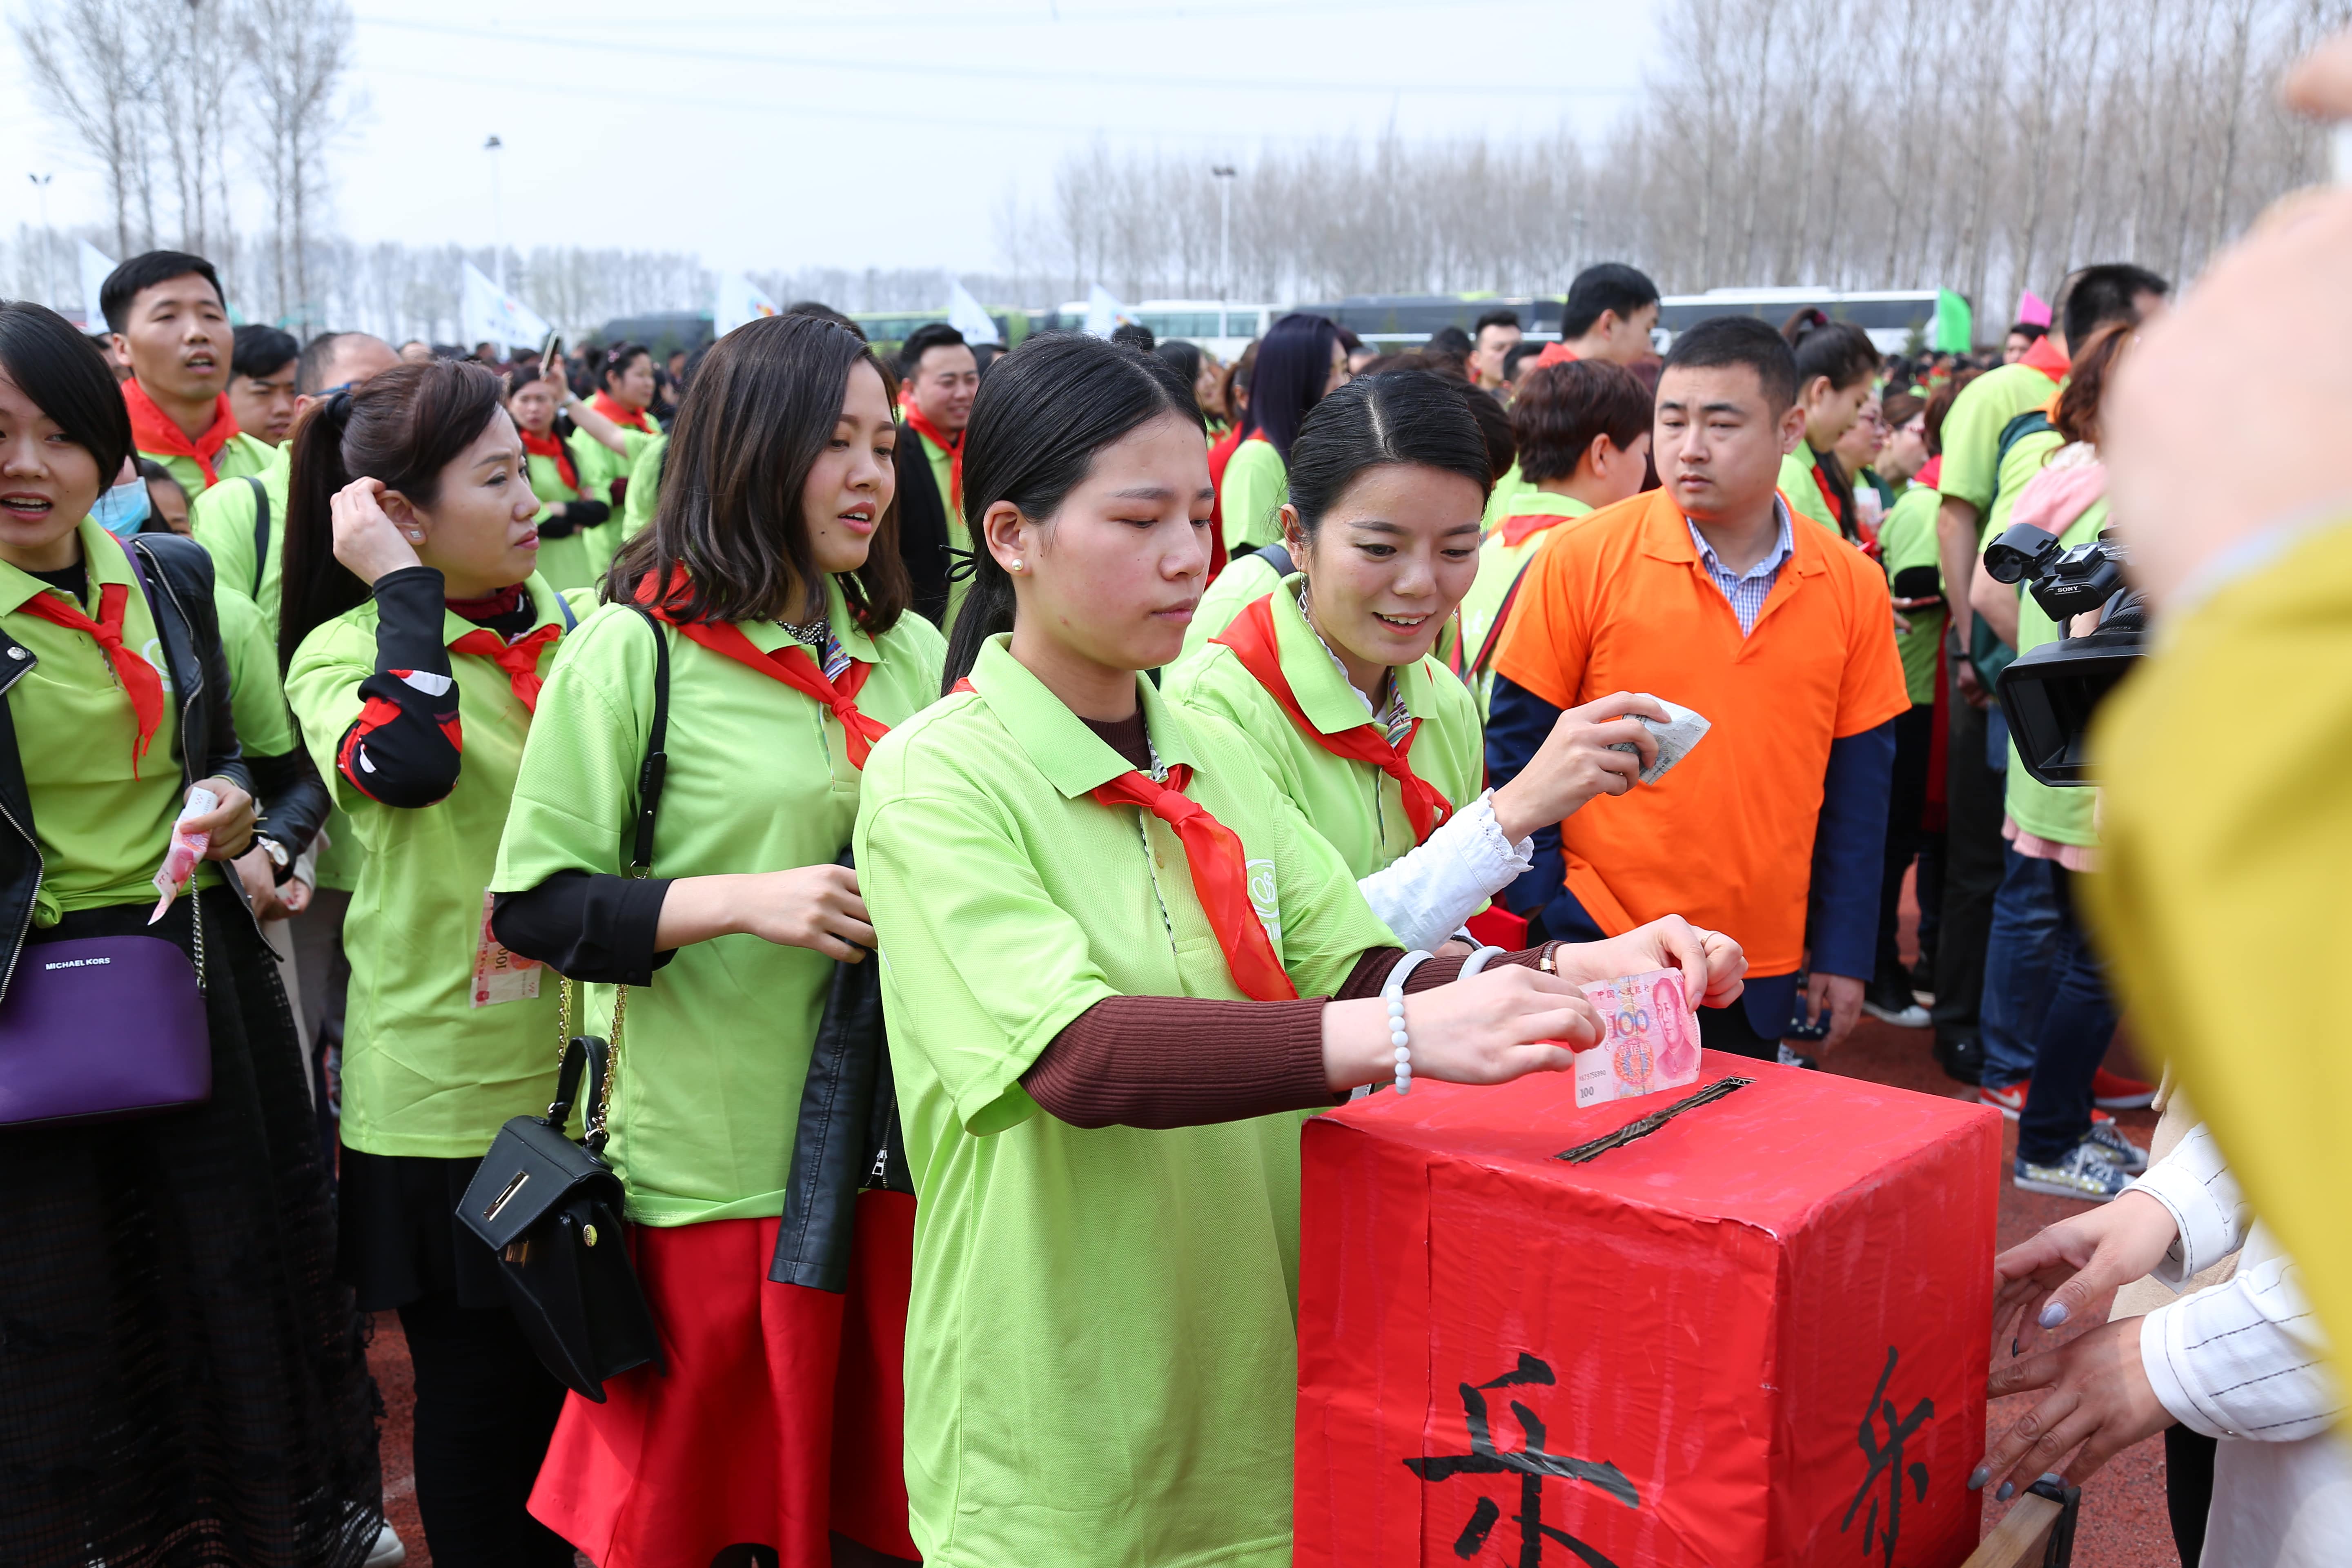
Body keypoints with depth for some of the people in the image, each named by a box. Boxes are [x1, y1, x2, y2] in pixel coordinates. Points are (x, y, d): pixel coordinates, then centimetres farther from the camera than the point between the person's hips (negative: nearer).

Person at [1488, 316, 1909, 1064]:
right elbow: (1518, 742, -5)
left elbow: (1857, 774, 5)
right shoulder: (1583, 559, -9)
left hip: (1764, 974, 3)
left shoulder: (1853, 586, 0)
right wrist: (1546, 917, -10)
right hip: (1603, 960, -3)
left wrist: (1843, 953, 4)